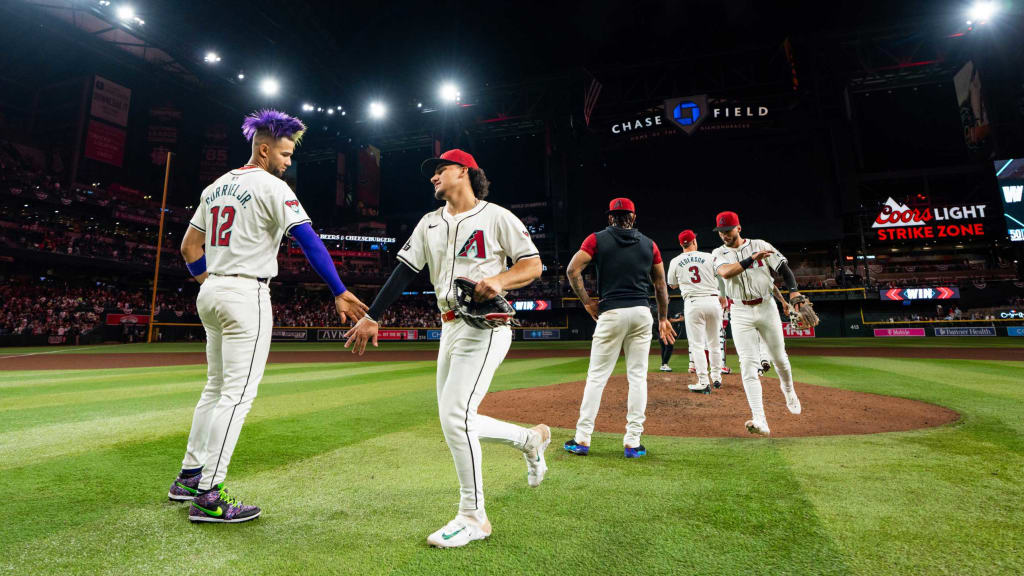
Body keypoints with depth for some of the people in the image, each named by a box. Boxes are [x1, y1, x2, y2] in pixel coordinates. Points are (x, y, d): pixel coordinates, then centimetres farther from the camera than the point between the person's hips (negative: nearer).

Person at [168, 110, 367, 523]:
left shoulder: (216, 187, 17)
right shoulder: (271, 187, -9)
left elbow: (189, 247, 18)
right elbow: (309, 241, -19)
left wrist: (210, 284, 22)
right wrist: (340, 293, -21)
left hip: (210, 293, 9)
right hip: (247, 294, -9)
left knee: (216, 388, 18)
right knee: (238, 394, -5)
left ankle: (189, 477, 27)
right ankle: (208, 497, -1)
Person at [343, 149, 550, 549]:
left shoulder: (497, 216, -2)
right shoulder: (430, 223, 17)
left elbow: (534, 265, -4)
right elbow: (403, 272, 12)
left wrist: (500, 280, -23)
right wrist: (372, 317, 6)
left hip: (486, 327, -7)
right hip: (450, 329, 8)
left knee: (456, 415, -15)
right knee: (454, 422, 10)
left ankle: (473, 517, 3)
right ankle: (530, 439, 32)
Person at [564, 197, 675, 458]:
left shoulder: (597, 239, 4)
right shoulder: (649, 244, 12)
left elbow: (573, 270, -7)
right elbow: (660, 283, 14)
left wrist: (588, 303, 0)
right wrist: (663, 318, 21)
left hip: (611, 312, -2)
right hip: (642, 312, 3)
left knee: (597, 376, 3)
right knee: (638, 376, 7)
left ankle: (582, 439, 7)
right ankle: (633, 442, 10)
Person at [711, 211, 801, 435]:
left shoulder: (760, 245, 3)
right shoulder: (719, 254, 2)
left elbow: (784, 268, 0)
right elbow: (726, 272, -19)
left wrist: (793, 291, -15)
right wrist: (752, 258, -25)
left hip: (766, 307, 1)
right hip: (740, 313, -1)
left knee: (779, 358, 14)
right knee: (748, 364, -10)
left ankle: (788, 391, 47)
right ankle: (759, 420, -13)